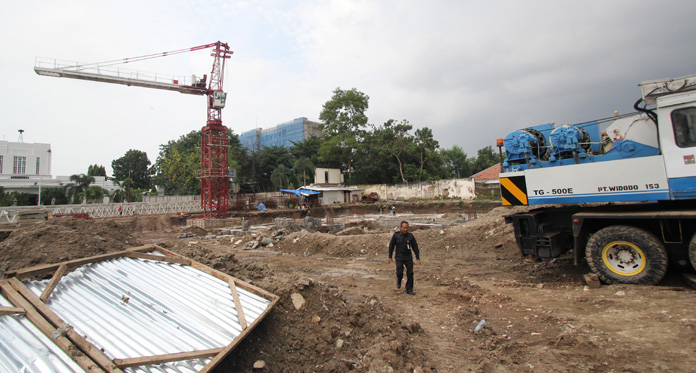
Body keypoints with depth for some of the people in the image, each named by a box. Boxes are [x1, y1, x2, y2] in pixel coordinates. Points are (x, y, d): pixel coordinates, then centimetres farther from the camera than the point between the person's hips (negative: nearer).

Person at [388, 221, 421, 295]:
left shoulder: (410, 236, -2)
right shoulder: (396, 235, -7)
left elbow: (415, 247, 5)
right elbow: (391, 246, 1)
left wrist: (418, 258, 4)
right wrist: (390, 257, 1)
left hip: (408, 258, 2)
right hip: (399, 258, -2)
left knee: (410, 273, -1)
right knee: (399, 272, -5)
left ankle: (409, 289, 13)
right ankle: (398, 281, 31)